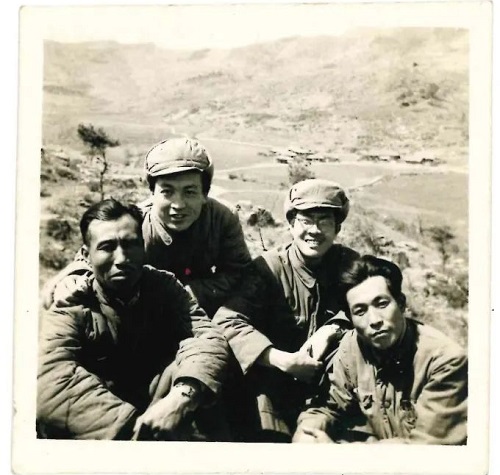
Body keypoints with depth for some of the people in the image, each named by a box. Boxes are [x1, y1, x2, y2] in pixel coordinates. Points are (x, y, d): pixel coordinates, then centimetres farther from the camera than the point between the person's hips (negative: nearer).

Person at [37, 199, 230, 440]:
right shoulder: (70, 306, -12)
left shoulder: (163, 286, -3)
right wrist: (132, 428, -41)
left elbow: (206, 335, -20)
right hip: (99, 429, -1)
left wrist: (182, 395, -41)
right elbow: (53, 382, -30)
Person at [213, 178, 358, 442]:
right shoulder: (268, 267, -10)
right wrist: (284, 361, -29)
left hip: (330, 376, 3)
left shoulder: (349, 264, 0)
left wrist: (331, 330, -20)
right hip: (277, 378, -3)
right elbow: (227, 321, -21)